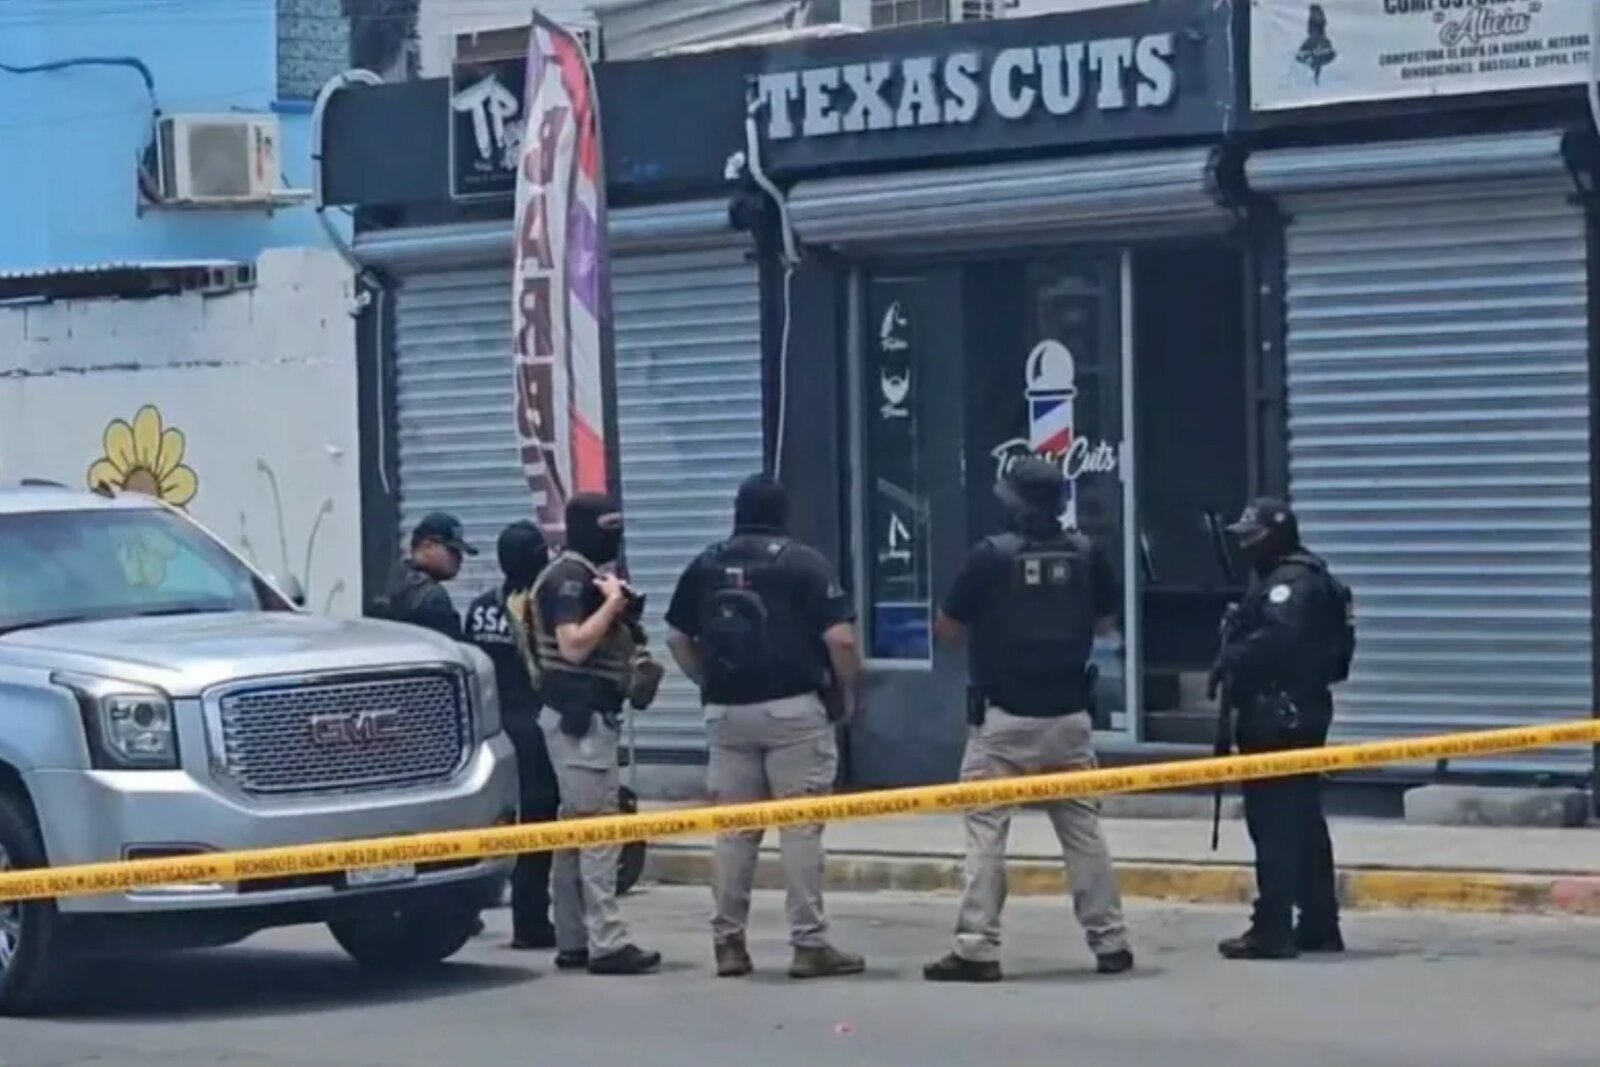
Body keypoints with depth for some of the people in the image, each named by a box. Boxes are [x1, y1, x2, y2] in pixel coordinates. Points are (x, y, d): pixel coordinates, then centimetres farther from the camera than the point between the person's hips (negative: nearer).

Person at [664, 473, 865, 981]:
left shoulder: (705, 565, 7)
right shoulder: (803, 563, -5)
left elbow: (678, 639, 12)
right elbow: (839, 638, -12)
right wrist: (848, 690, 3)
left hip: (726, 711, 4)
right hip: (792, 709, -4)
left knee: (733, 829, 9)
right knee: (801, 827, -1)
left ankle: (728, 941, 10)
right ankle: (809, 943, -2)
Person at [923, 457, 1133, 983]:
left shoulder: (991, 556, -11)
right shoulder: (1086, 554, 0)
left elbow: (945, 630, -3)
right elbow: (1105, 621, 16)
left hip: (1004, 718, -4)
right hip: (1069, 718, 4)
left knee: (986, 832, -2)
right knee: (1082, 830, 11)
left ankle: (977, 949, -7)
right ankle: (1110, 942, 14)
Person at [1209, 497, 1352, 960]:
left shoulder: (1291, 583, -14)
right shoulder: (1302, 580, 21)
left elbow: (1276, 639, -30)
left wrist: (1230, 662, -20)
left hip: (1277, 719, -11)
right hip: (1299, 715, 11)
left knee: (1274, 825, -10)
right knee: (1303, 823, 14)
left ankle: (1272, 930, -11)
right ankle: (1319, 926, 19)